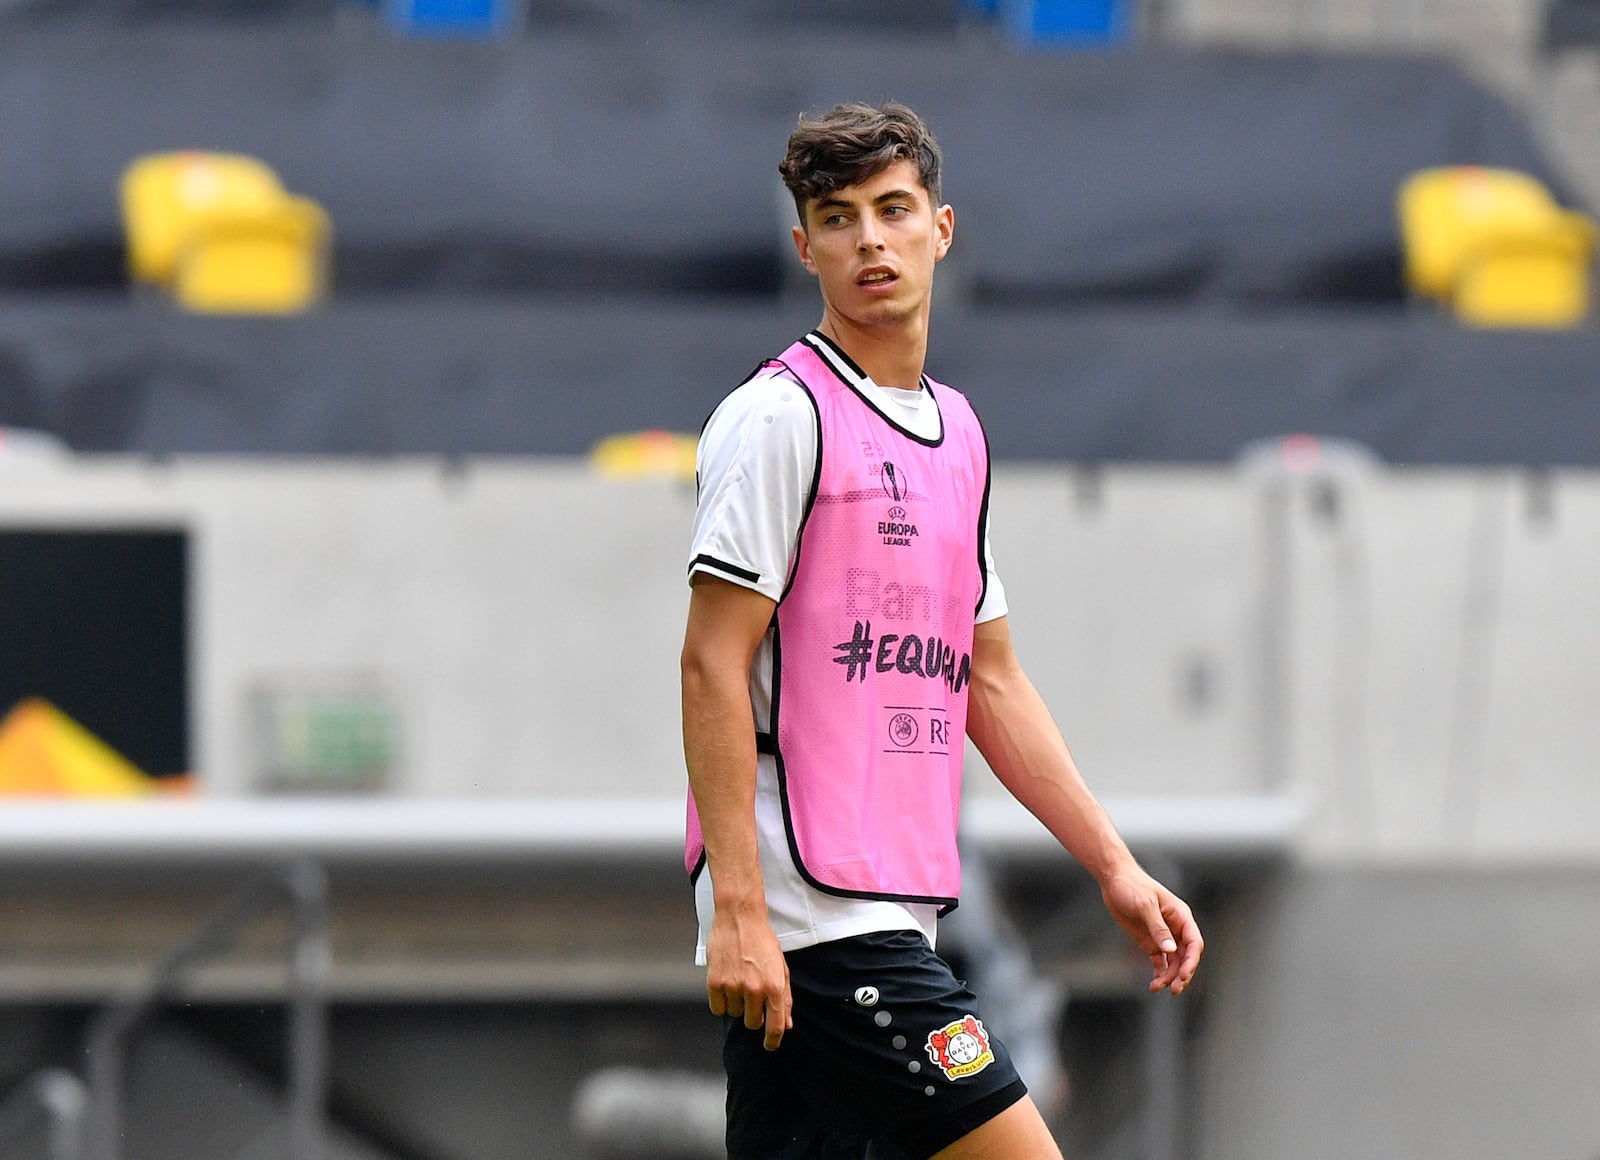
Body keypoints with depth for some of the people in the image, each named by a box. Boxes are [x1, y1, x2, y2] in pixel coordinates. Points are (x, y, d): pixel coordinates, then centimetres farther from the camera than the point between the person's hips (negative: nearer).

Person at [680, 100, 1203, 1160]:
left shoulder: (958, 432, 18)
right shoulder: (780, 415, -7)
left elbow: (988, 680, 24)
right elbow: (714, 664, -12)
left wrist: (1115, 868, 19)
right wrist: (737, 910, -18)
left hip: (893, 909, 8)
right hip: (808, 907, -8)